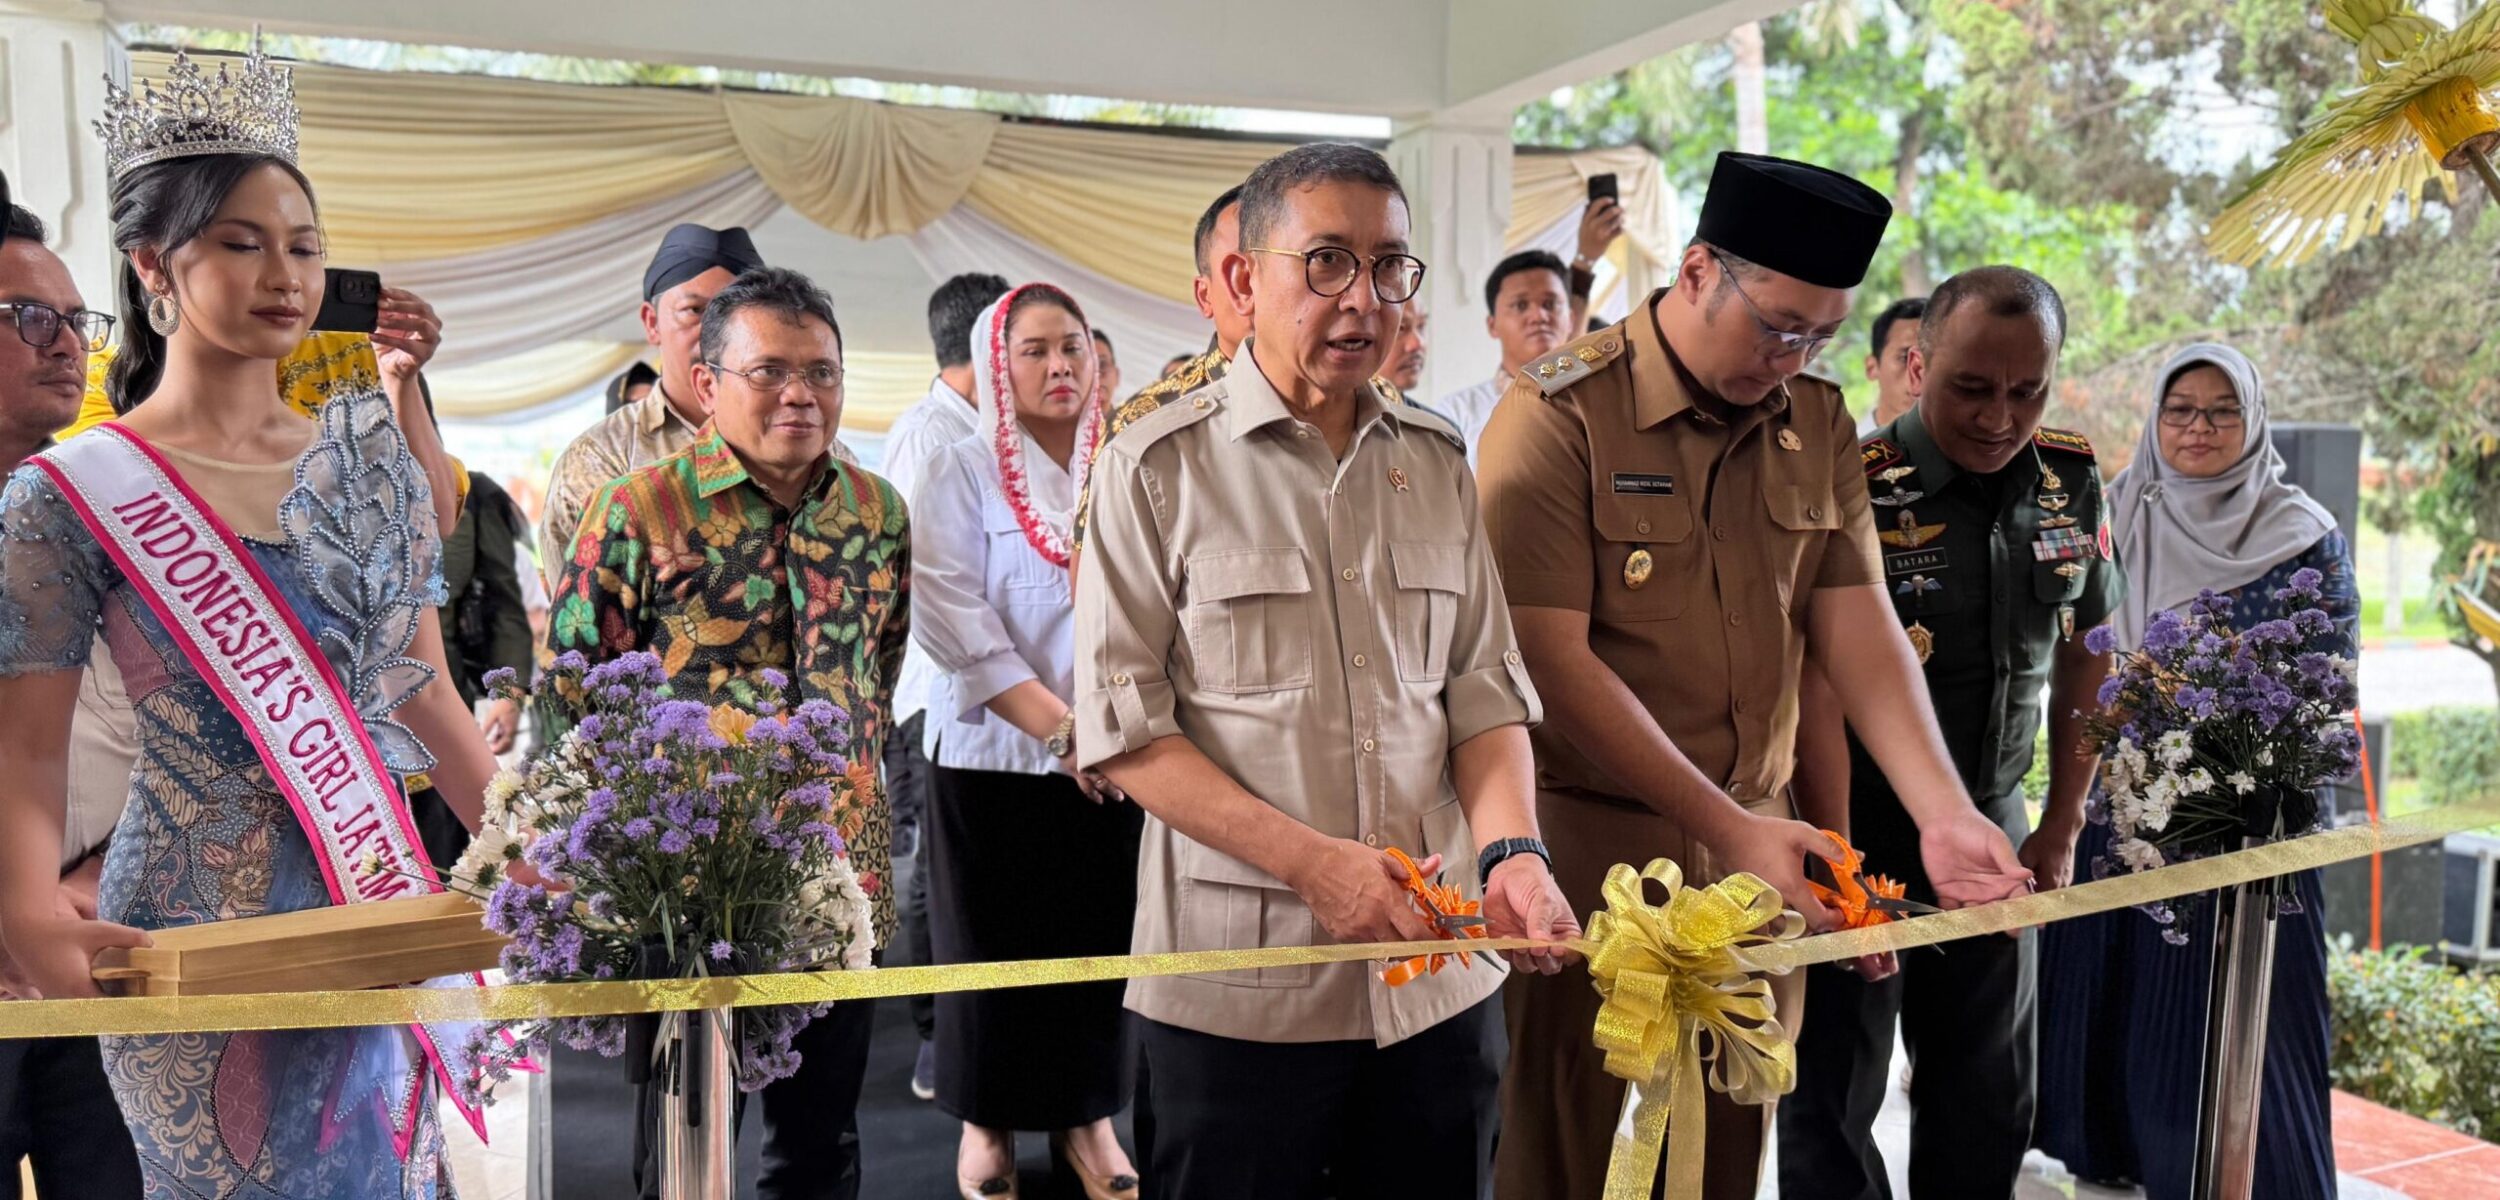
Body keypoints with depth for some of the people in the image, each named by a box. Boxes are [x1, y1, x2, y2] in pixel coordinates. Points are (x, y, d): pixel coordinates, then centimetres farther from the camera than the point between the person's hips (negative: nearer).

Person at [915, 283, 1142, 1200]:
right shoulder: (961, 474, -1)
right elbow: (954, 623, -11)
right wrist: (1059, 726, -18)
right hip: (992, 753, -2)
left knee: (1101, 942, 6)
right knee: (993, 946, 6)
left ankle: (1087, 1116, 24)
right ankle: (988, 1122, 25)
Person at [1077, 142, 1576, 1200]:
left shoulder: (1437, 463, 9)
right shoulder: (1157, 467, -5)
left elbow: (1483, 688, 8)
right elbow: (1123, 727, -9)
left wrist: (1510, 849, -10)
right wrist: (1315, 862, -18)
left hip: (1441, 974, 4)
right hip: (1237, 987, -4)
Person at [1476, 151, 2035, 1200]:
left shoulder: (1817, 424, 7)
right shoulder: (1560, 415, -12)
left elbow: (1857, 626, 1)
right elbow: (1553, 660, -18)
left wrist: (1943, 812, -13)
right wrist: (1725, 826, -20)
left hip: (1755, 841, 5)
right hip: (1591, 840, -5)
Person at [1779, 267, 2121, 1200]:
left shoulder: (2070, 481, 0)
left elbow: (2087, 652, 10)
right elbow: (1821, 691, -22)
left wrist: (2061, 827, 8)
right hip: (1862, 832, -5)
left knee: (1990, 1108, 17)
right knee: (1832, 1102, 7)